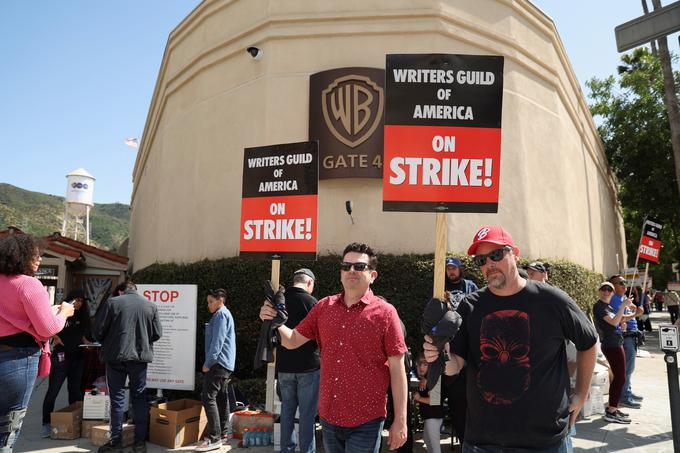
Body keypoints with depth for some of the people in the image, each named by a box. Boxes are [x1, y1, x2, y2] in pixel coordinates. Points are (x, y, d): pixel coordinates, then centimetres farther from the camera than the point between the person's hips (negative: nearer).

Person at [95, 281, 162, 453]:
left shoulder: (113, 302, -4)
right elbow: (157, 334, 3)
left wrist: (107, 344, 18)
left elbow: (100, 330, -2)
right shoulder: (151, 306, 1)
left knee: (117, 397, 8)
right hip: (140, 356, 2)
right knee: (139, 397, 10)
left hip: (116, 356, -1)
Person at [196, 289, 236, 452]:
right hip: (226, 364, 11)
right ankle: (223, 434, 19)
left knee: (208, 397, -13)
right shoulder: (225, 314, 21)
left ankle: (214, 438, -14)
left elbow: (217, 341, -18)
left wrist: (208, 363, -17)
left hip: (218, 363, -11)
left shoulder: (221, 314, -10)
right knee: (221, 398, 13)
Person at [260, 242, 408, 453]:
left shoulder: (385, 312, -10)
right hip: (329, 416, 4)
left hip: (365, 421, -4)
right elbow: (293, 340, 9)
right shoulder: (324, 307, 2)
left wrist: (400, 420, -8)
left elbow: (397, 368, -8)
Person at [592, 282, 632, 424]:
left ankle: (612, 408, 22)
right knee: (620, 378, -7)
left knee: (618, 377, 14)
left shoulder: (608, 306, 15)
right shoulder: (598, 306, -13)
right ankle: (611, 413, -3)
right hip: (611, 346, -10)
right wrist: (623, 306, -22)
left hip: (615, 344, 10)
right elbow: (614, 322, -22)